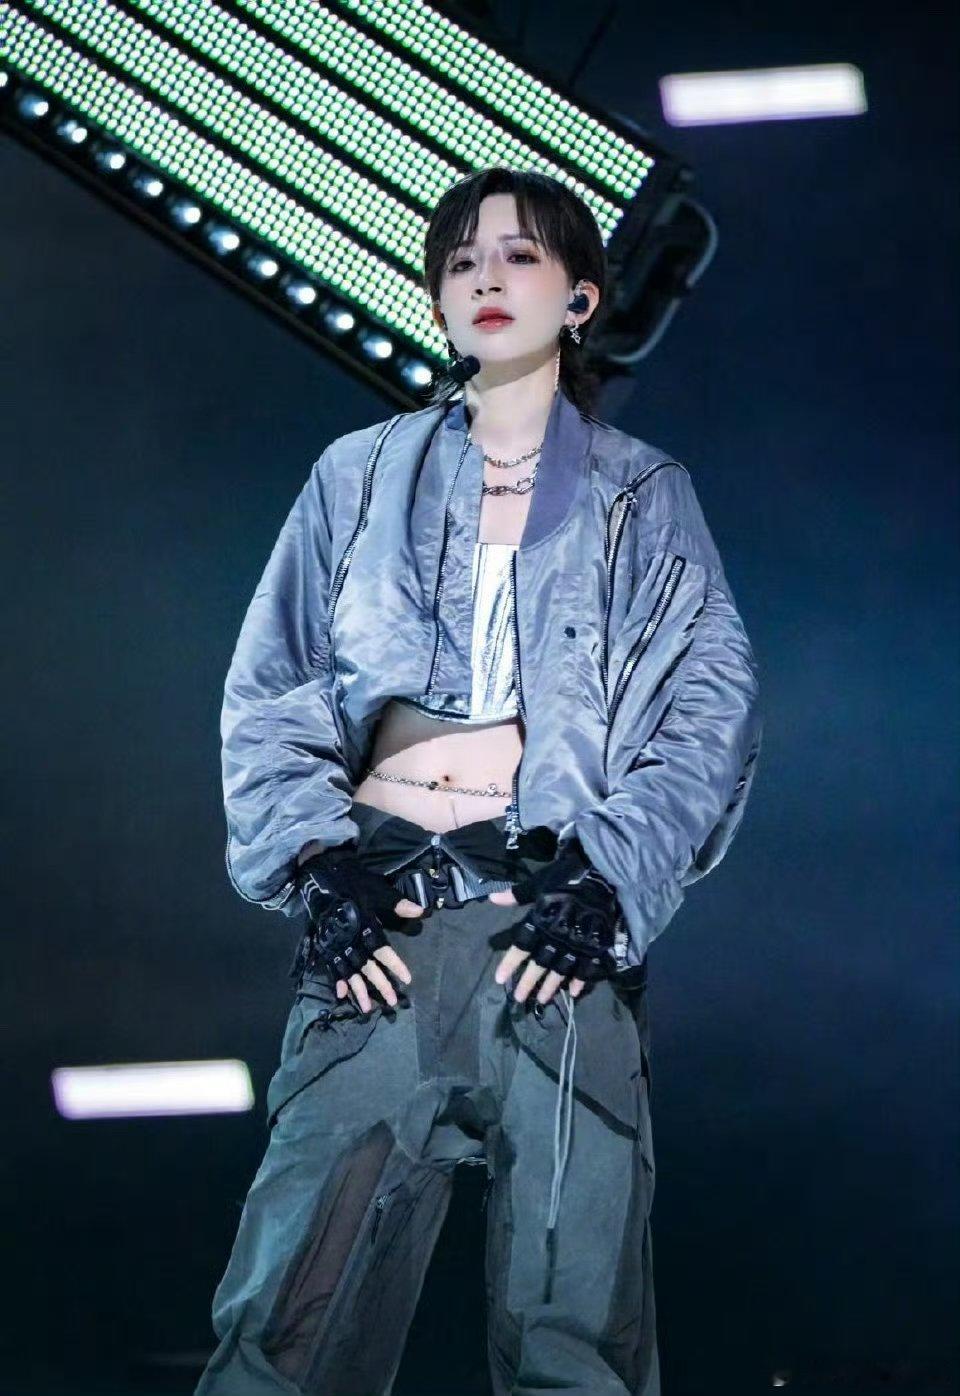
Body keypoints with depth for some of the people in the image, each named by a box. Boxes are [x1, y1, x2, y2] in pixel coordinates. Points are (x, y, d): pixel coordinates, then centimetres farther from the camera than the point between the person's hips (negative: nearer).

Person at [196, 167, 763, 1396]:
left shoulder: (643, 497, 16)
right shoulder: (359, 479, 19)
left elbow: (713, 708, 5)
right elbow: (268, 694, 13)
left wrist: (609, 882, -9)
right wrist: (317, 867, -4)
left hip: (565, 917, -1)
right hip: (382, 911, 1)